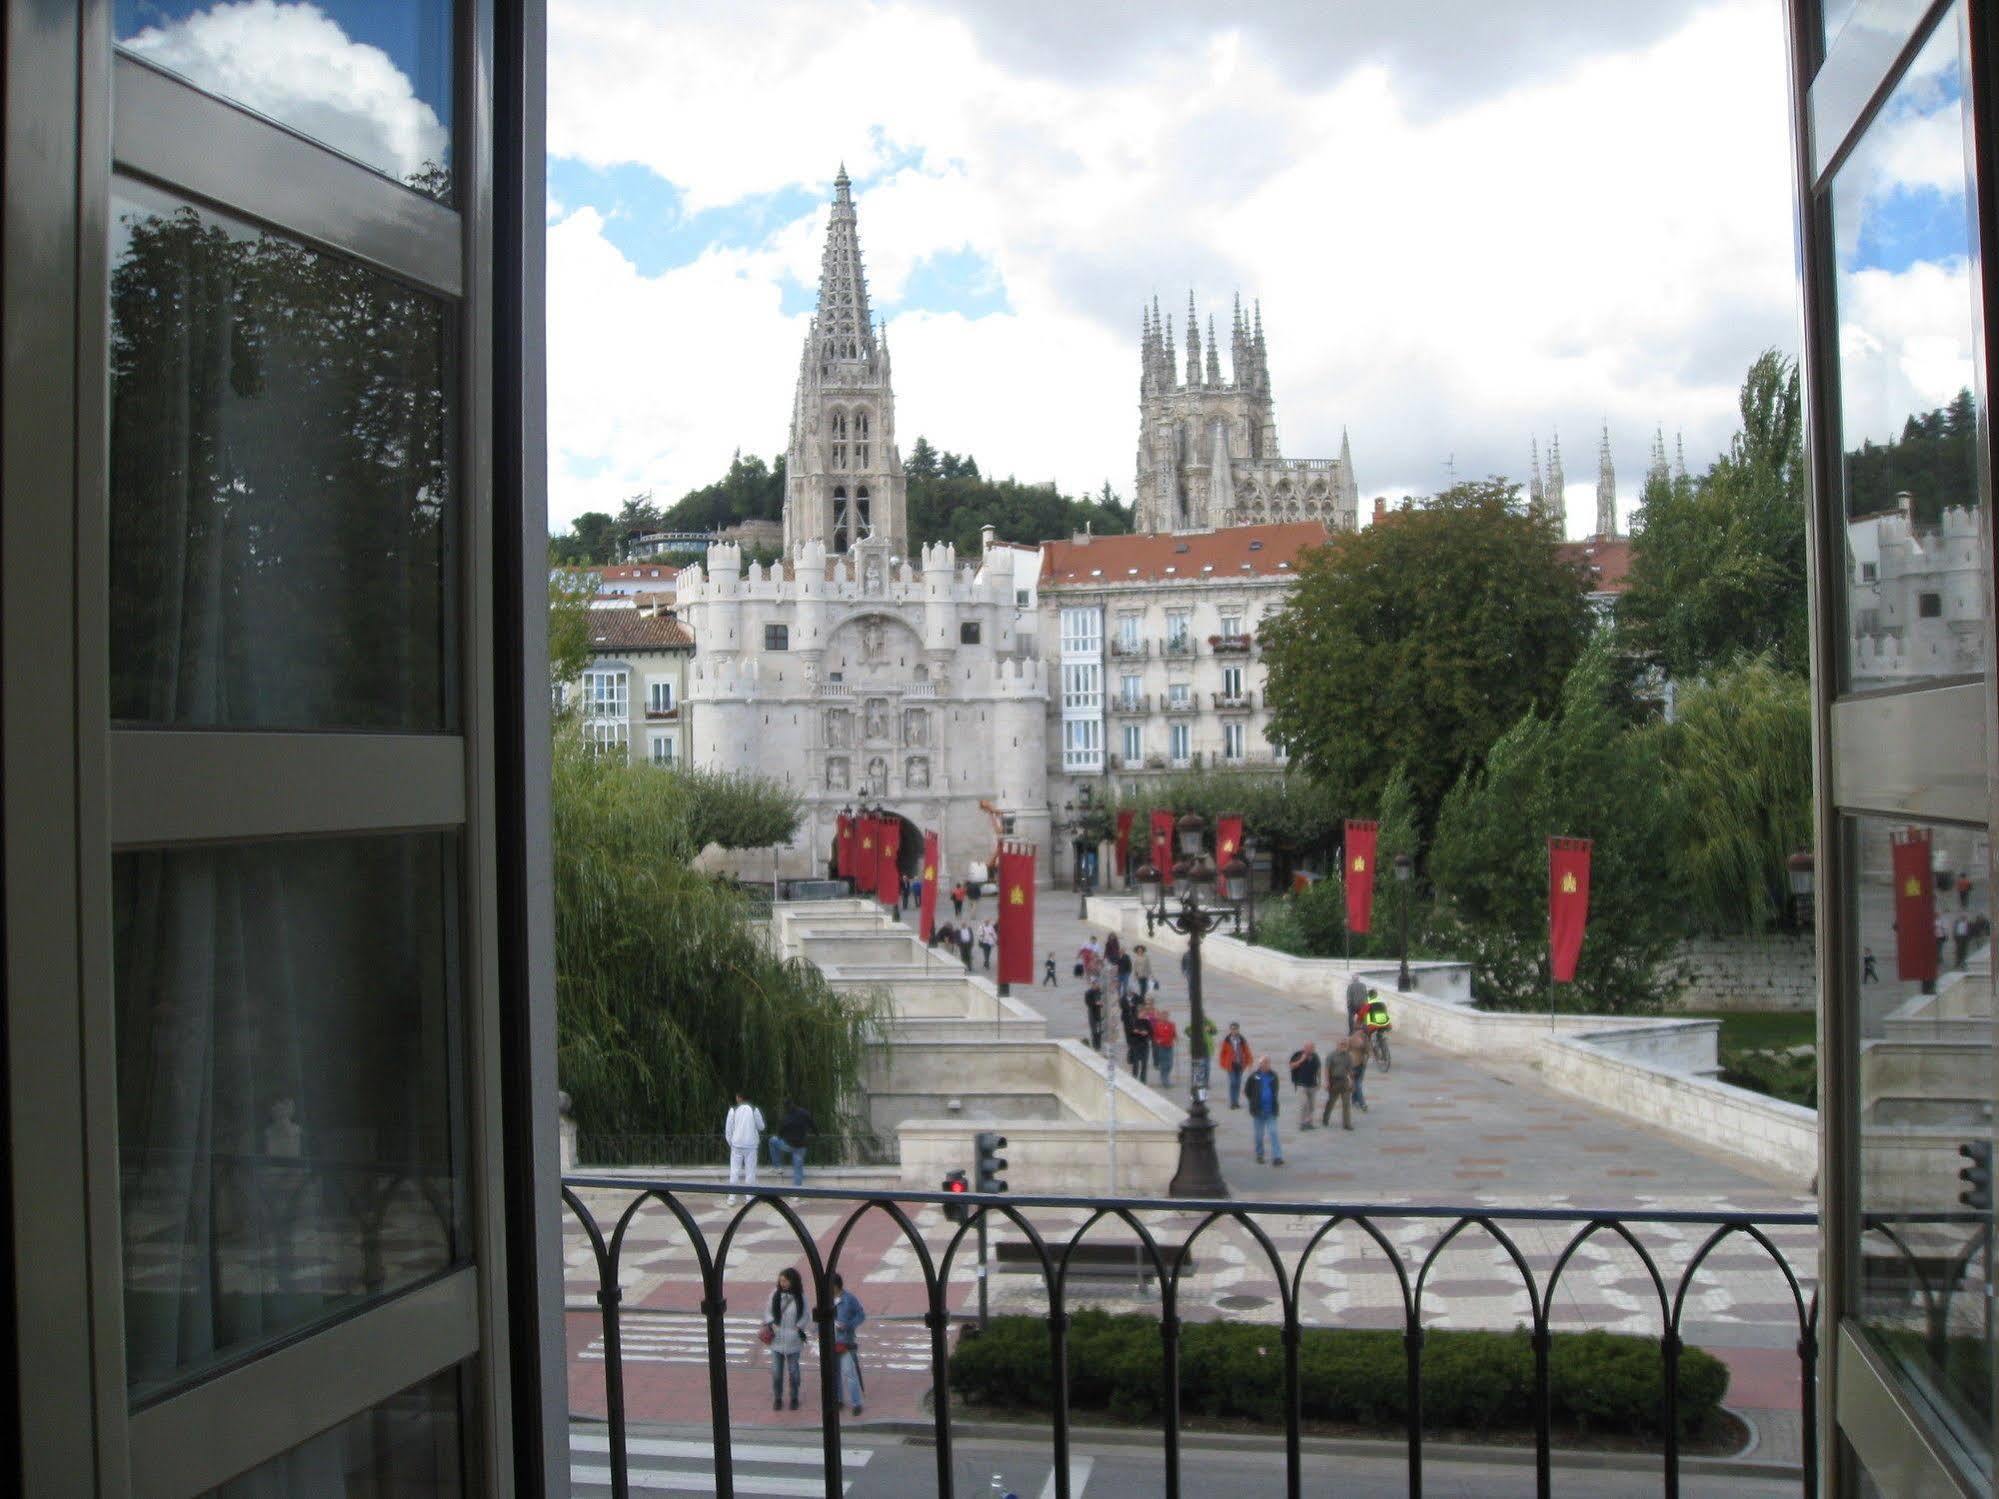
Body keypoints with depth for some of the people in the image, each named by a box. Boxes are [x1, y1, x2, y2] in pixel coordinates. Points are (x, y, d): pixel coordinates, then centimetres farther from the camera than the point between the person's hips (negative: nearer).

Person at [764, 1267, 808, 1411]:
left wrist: (798, 1328, -14)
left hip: (793, 1341, -1)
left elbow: (804, 1316, -1)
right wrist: (769, 1323, -12)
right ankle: (777, 1398, 22)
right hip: (777, 1339, 1)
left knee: (793, 1370, 12)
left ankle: (794, 1398, 28)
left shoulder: (800, 1297, -9)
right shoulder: (775, 1294, -6)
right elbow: (768, 1311, 4)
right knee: (776, 1371, 5)